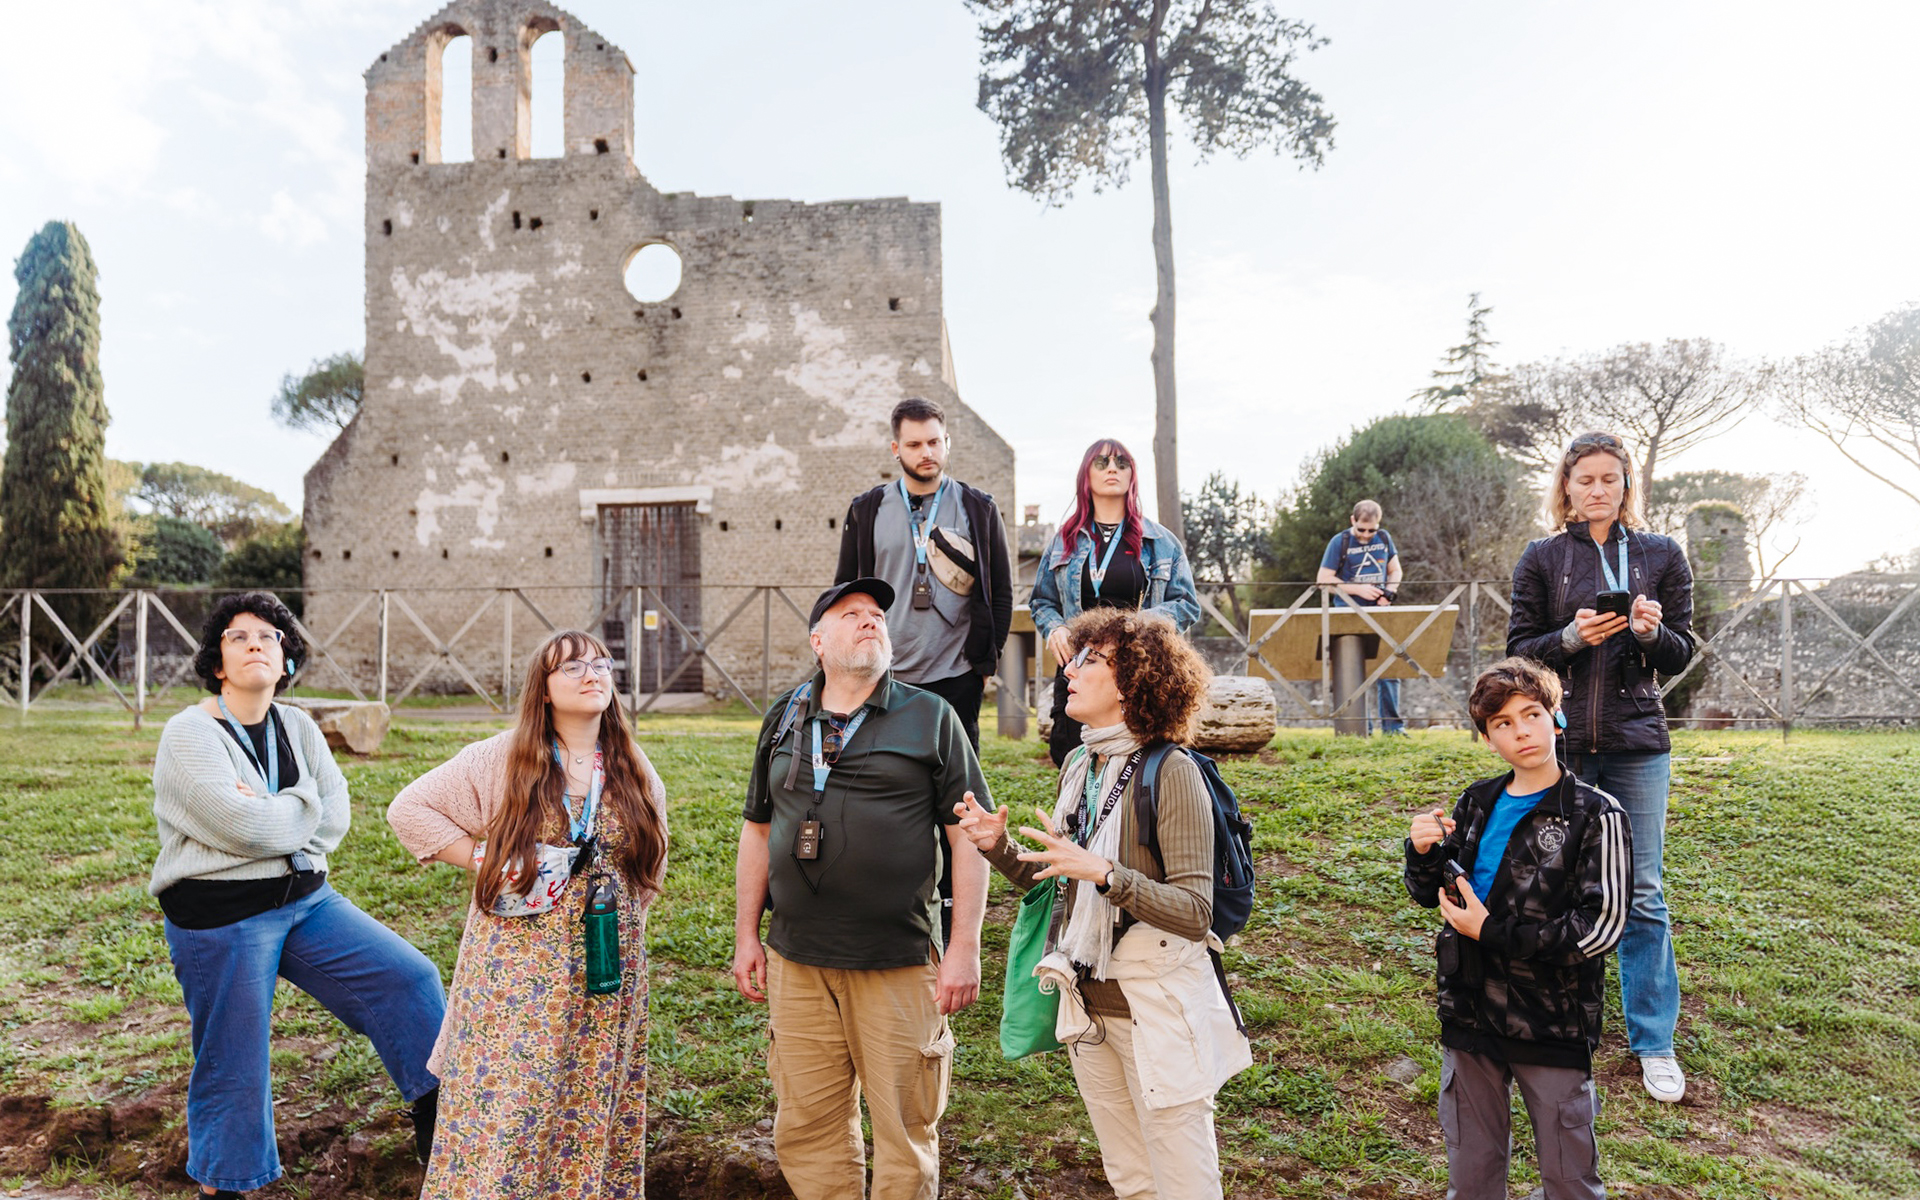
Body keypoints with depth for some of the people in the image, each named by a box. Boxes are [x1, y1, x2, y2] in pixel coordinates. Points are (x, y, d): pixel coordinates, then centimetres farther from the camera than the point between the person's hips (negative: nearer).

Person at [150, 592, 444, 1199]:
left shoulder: (298, 726, 6)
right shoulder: (189, 734, -12)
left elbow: (334, 817, -3)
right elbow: (246, 828, -24)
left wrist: (271, 814, -17)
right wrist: (303, 806, -8)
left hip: (306, 900, 6)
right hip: (222, 919, -6)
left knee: (408, 976, -3)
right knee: (233, 1066, 6)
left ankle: (432, 1111, 11)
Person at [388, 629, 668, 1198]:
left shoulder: (635, 772, 6)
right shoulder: (502, 758, -3)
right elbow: (409, 808, -1)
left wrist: (618, 914, 7)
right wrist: (481, 860, -8)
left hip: (606, 972, 3)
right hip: (519, 967, -2)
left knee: (592, 1106, 10)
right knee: (508, 1102, 0)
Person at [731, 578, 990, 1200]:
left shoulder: (930, 718, 1)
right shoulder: (784, 720, 11)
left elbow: (968, 835, -2)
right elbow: (757, 831, 17)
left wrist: (965, 947, -7)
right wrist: (746, 936, 13)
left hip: (900, 963, -3)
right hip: (796, 962, 3)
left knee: (906, 1128, 6)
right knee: (807, 1127, 10)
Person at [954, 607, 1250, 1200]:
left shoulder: (1171, 774, -16)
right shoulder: (1077, 766, 6)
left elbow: (1194, 913, -20)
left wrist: (1104, 872, -30)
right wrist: (999, 846, -2)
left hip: (1159, 1010, -7)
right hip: (1088, 1006, 7)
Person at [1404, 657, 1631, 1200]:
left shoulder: (1596, 815, -10)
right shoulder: (1476, 804, 5)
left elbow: (1601, 925, -16)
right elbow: (1429, 895, 14)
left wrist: (1492, 932, -17)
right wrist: (1423, 852, -7)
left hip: (1553, 1026, -4)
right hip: (1470, 1014, 4)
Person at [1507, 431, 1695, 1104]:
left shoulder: (1661, 555, 7)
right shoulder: (1542, 559, 5)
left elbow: (1681, 656, 8)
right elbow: (1518, 651, 4)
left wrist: (1652, 632, -13)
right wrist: (1572, 637, -14)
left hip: (1636, 744, 0)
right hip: (1559, 741, 0)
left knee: (1643, 895, 4)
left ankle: (1653, 1042, 17)